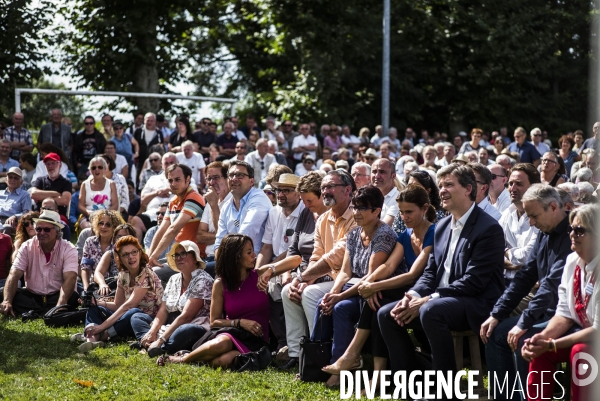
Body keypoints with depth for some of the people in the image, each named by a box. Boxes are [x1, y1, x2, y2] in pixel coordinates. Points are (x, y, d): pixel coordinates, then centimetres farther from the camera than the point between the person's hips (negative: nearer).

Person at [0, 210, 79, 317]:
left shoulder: (68, 249, -10)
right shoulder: (27, 247, -3)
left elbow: (70, 279, -25)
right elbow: (14, 275, -14)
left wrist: (60, 306, -44)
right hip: (32, 297, 2)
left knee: (73, 298, -34)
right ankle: (48, 313, -31)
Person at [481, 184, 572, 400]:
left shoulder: (570, 236, -21)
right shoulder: (544, 235, 10)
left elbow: (552, 284, -27)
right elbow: (525, 276, 13)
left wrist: (524, 323, -26)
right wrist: (496, 314, 6)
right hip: (547, 312, 10)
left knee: (523, 341, -27)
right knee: (495, 334, 5)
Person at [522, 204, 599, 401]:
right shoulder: (573, 261, -2)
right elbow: (564, 314, 4)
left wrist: (552, 344, -26)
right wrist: (544, 337, -15)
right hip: (582, 332, 7)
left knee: (580, 352, -32)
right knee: (539, 348, -10)